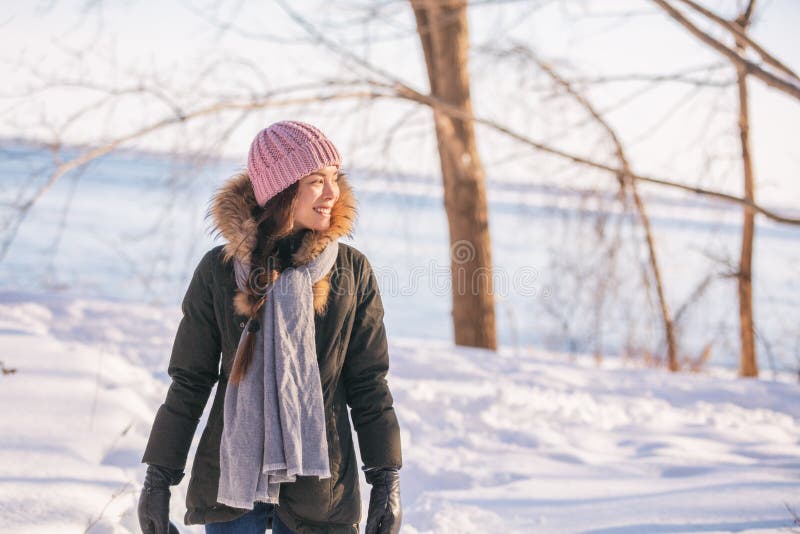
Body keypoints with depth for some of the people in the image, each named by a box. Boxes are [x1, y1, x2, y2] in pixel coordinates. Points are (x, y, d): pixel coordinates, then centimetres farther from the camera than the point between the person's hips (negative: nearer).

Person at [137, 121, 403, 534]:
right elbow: (189, 382, 2)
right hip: (230, 482, 0)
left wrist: (387, 480, 1)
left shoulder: (352, 271, -1)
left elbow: (368, 384, 4)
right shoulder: (219, 271, -4)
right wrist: (158, 477, 1)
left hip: (320, 489, 1)